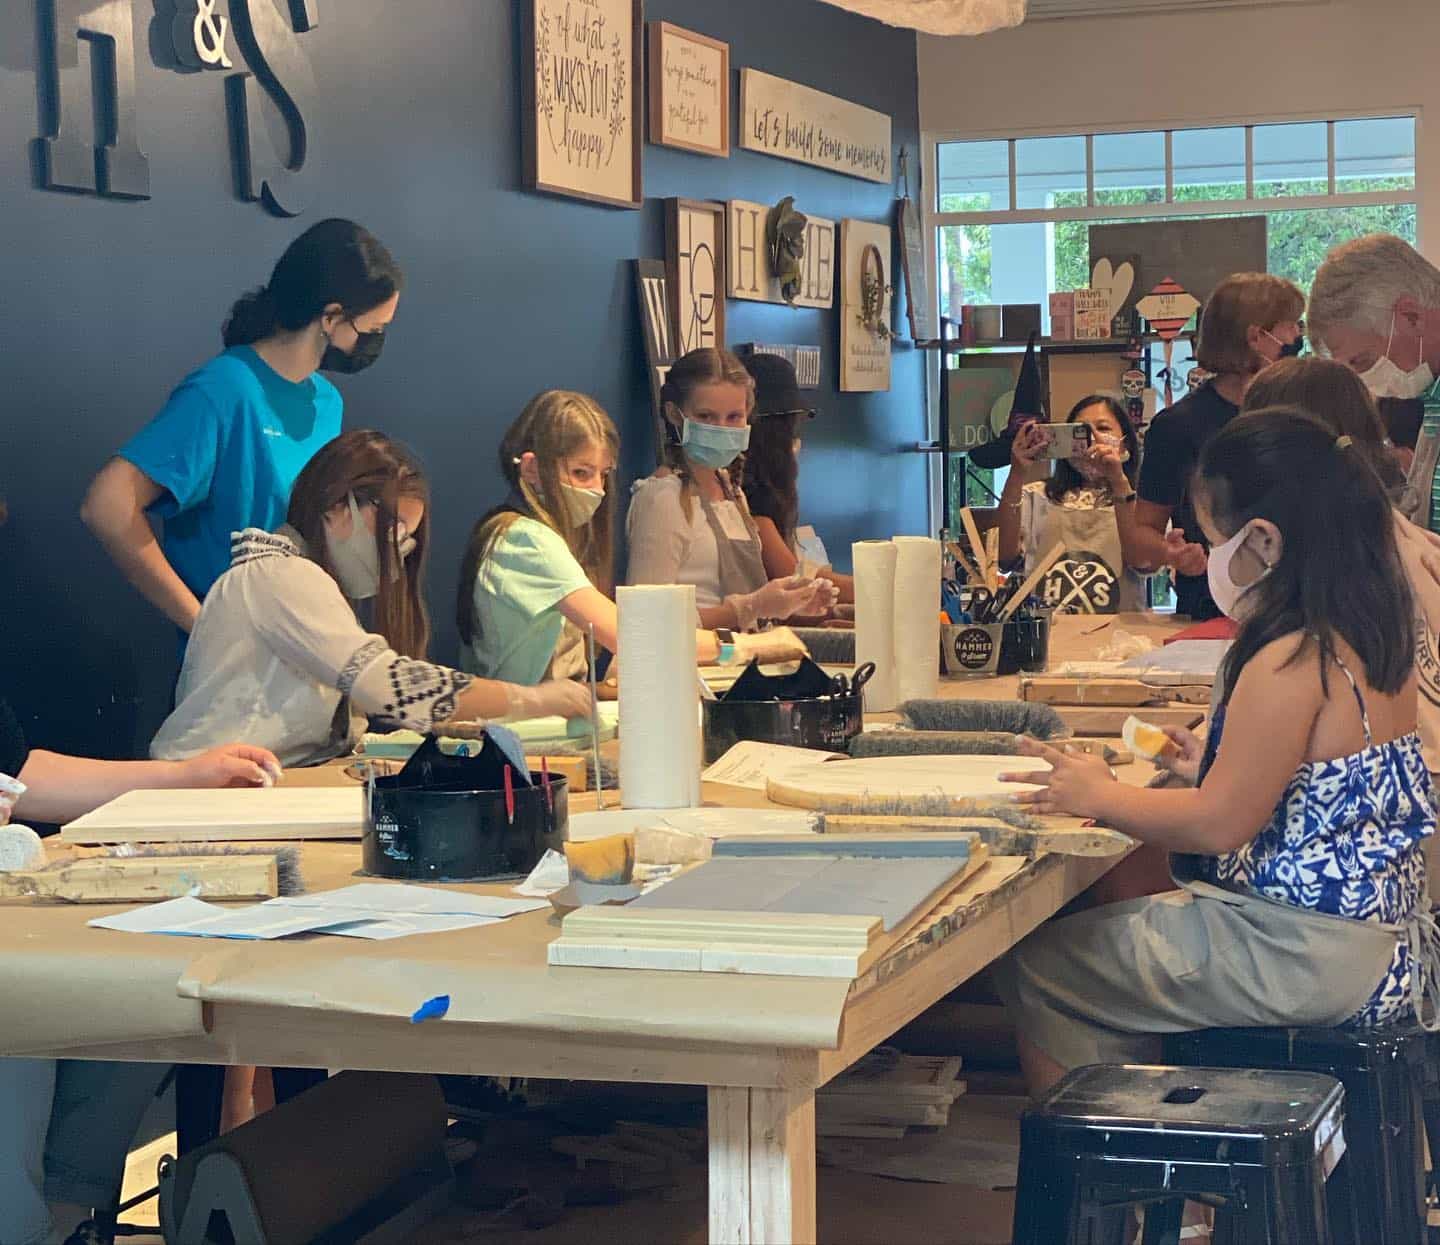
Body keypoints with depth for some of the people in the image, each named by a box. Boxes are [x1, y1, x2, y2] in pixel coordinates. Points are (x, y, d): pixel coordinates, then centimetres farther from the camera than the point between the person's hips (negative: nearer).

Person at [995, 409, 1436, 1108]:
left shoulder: (1290, 665, -22)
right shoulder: (1376, 642, 7)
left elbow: (1220, 823, -18)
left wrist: (1098, 796, -5)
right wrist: (1210, 761, 18)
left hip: (1311, 957, -10)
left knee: (1033, 968, -2)